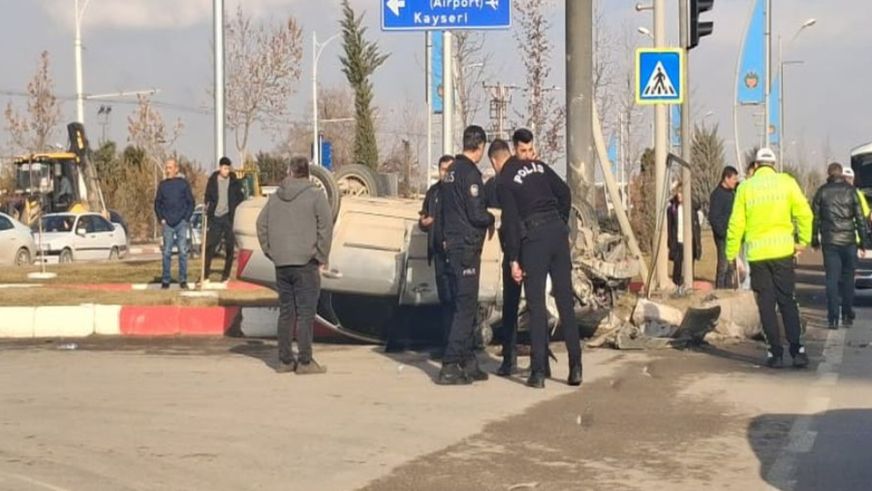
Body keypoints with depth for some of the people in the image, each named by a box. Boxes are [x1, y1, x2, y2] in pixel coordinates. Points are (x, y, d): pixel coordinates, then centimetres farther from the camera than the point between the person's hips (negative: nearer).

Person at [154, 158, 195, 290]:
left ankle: (183, 280, 1)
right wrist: (161, 218, 3)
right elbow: (157, 203, 14)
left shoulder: (183, 183, 2)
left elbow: (191, 202, 5)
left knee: (183, 251, -3)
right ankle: (166, 280, 5)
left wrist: (186, 218, -4)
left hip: (181, 223, -2)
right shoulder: (162, 185, 7)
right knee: (167, 252, 2)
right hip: (167, 224, 2)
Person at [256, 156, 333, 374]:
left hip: (281, 264, 5)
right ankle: (305, 361, -3)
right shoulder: (315, 195, -5)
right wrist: (322, 257, -4)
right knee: (305, 312, -2)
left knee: (285, 312, 11)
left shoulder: (275, 197, 10)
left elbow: (261, 225, 10)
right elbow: (325, 227, -11)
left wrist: (271, 253, 13)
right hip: (305, 263, -5)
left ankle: (285, 359, 15)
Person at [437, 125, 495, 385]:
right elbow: (477, 214, -17)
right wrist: (492, 220, 1)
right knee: (465, 308, -7)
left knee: (464, 306, 14)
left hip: (452, 245, 9)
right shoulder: (470, 173, -14)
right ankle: (449, 368, -9)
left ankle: (469, 363, 20)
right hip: (467, 247, -9)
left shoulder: (451, 172, 13)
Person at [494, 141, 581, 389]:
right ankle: (575, 366, 4)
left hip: (534, 238, -4)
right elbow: (565, 193, 12)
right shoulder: (538, 166, 14)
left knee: (536, 305, 0)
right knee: (565, 301, 6)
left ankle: (539, 371, -1)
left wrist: (513, 259, -5)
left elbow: (510, 221, -7)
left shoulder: (504, 181, -1)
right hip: (557, 231, 5)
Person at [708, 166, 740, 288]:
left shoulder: (731, 193, 15)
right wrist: (723, 233, -21)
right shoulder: (717, 194, -11)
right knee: (723, 265, -8)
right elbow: (713, 218, -17)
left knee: (731, 267, 12)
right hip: (723, 237, -9)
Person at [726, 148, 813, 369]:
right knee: (787, 301, 6)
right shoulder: (786, 182, 2)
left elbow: (736, 224, 1)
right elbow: (804, 213, -6)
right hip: (782, 250, 0)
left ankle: (776, 353, 4)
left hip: (757, 253, 0)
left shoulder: (745, 187, 3)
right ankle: (797, 350, -2)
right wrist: (803, 241, 5)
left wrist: (731, 254, 8)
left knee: (766, 304, 6)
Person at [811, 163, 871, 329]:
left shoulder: (822, 191, 1)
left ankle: (833, 318, -5)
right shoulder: (850, 191, 0)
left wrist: (814, 240, 11)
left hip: (830, 241, 0)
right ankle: (847, 316, 13)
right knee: (848, 278, 11)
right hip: (848, 240, 0)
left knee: (832, 279, 1)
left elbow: (815, 217, 3)